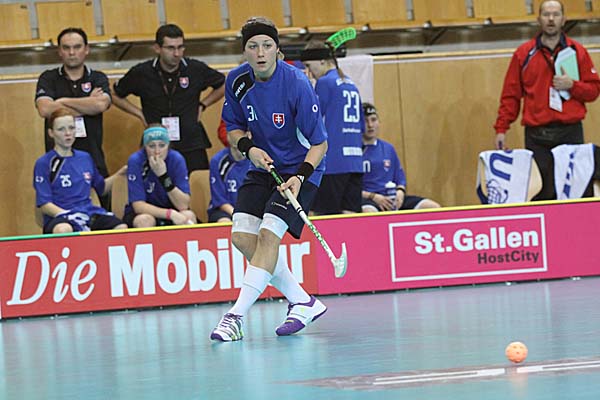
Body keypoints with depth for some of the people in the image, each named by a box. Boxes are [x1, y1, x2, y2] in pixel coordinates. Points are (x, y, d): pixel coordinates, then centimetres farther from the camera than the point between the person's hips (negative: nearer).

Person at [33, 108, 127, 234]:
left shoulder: (85, 158, 18)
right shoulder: (43, 163, 2)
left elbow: (101, 188, 32)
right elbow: (44, 205, -5)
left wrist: (119, 174, 15)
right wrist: (72, 217, -20)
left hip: (89, 213, 5)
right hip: (60, 218, -5)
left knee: (122, 228, -26)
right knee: (63, 230, -42)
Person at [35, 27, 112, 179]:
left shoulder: (98, 78, 10)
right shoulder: (48, 79, 8)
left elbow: (101, 104, -11)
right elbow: (45, 109, -10)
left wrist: (63, 101, -5)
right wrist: (88, 104, -5)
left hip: (92, 156, 1)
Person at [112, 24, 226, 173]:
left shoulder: (196, 69, -1)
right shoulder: (141, 73, -1)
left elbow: (222, 86, 18)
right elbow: (116, 96, 15)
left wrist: (202, 105, 8)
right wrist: (140, 114, 5)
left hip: (192, 148, 0)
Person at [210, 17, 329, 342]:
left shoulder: (297, 84, -22)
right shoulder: (237, 81, -6)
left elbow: (320, 143, -17)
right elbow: (234, 127, 10)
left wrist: (299, 177, -32)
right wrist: (248, 147, -12)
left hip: (300, 170, -6)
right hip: (264, 167, 6)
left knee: (268, 235, -21)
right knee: (242, 236, -7)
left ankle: (237, 315, -22)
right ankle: (303, 303, 6)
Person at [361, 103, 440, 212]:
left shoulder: (388, 148, 17)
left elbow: (400, 178, 22)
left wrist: (400, 192, 0)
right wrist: (373, 196, -16)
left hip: (392, 199, 7)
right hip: (367, 200, -6)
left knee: (433, 207, -12)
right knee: (369, 213, -44)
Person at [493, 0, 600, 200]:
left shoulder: (577, 51, 9)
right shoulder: (524, 54, 8)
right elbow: (510, 95, 7)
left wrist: (572, 85, -9)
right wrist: (501, 128, -1)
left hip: (571, 133, 0)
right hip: (537, 136, 0)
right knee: (541, 194, -5)